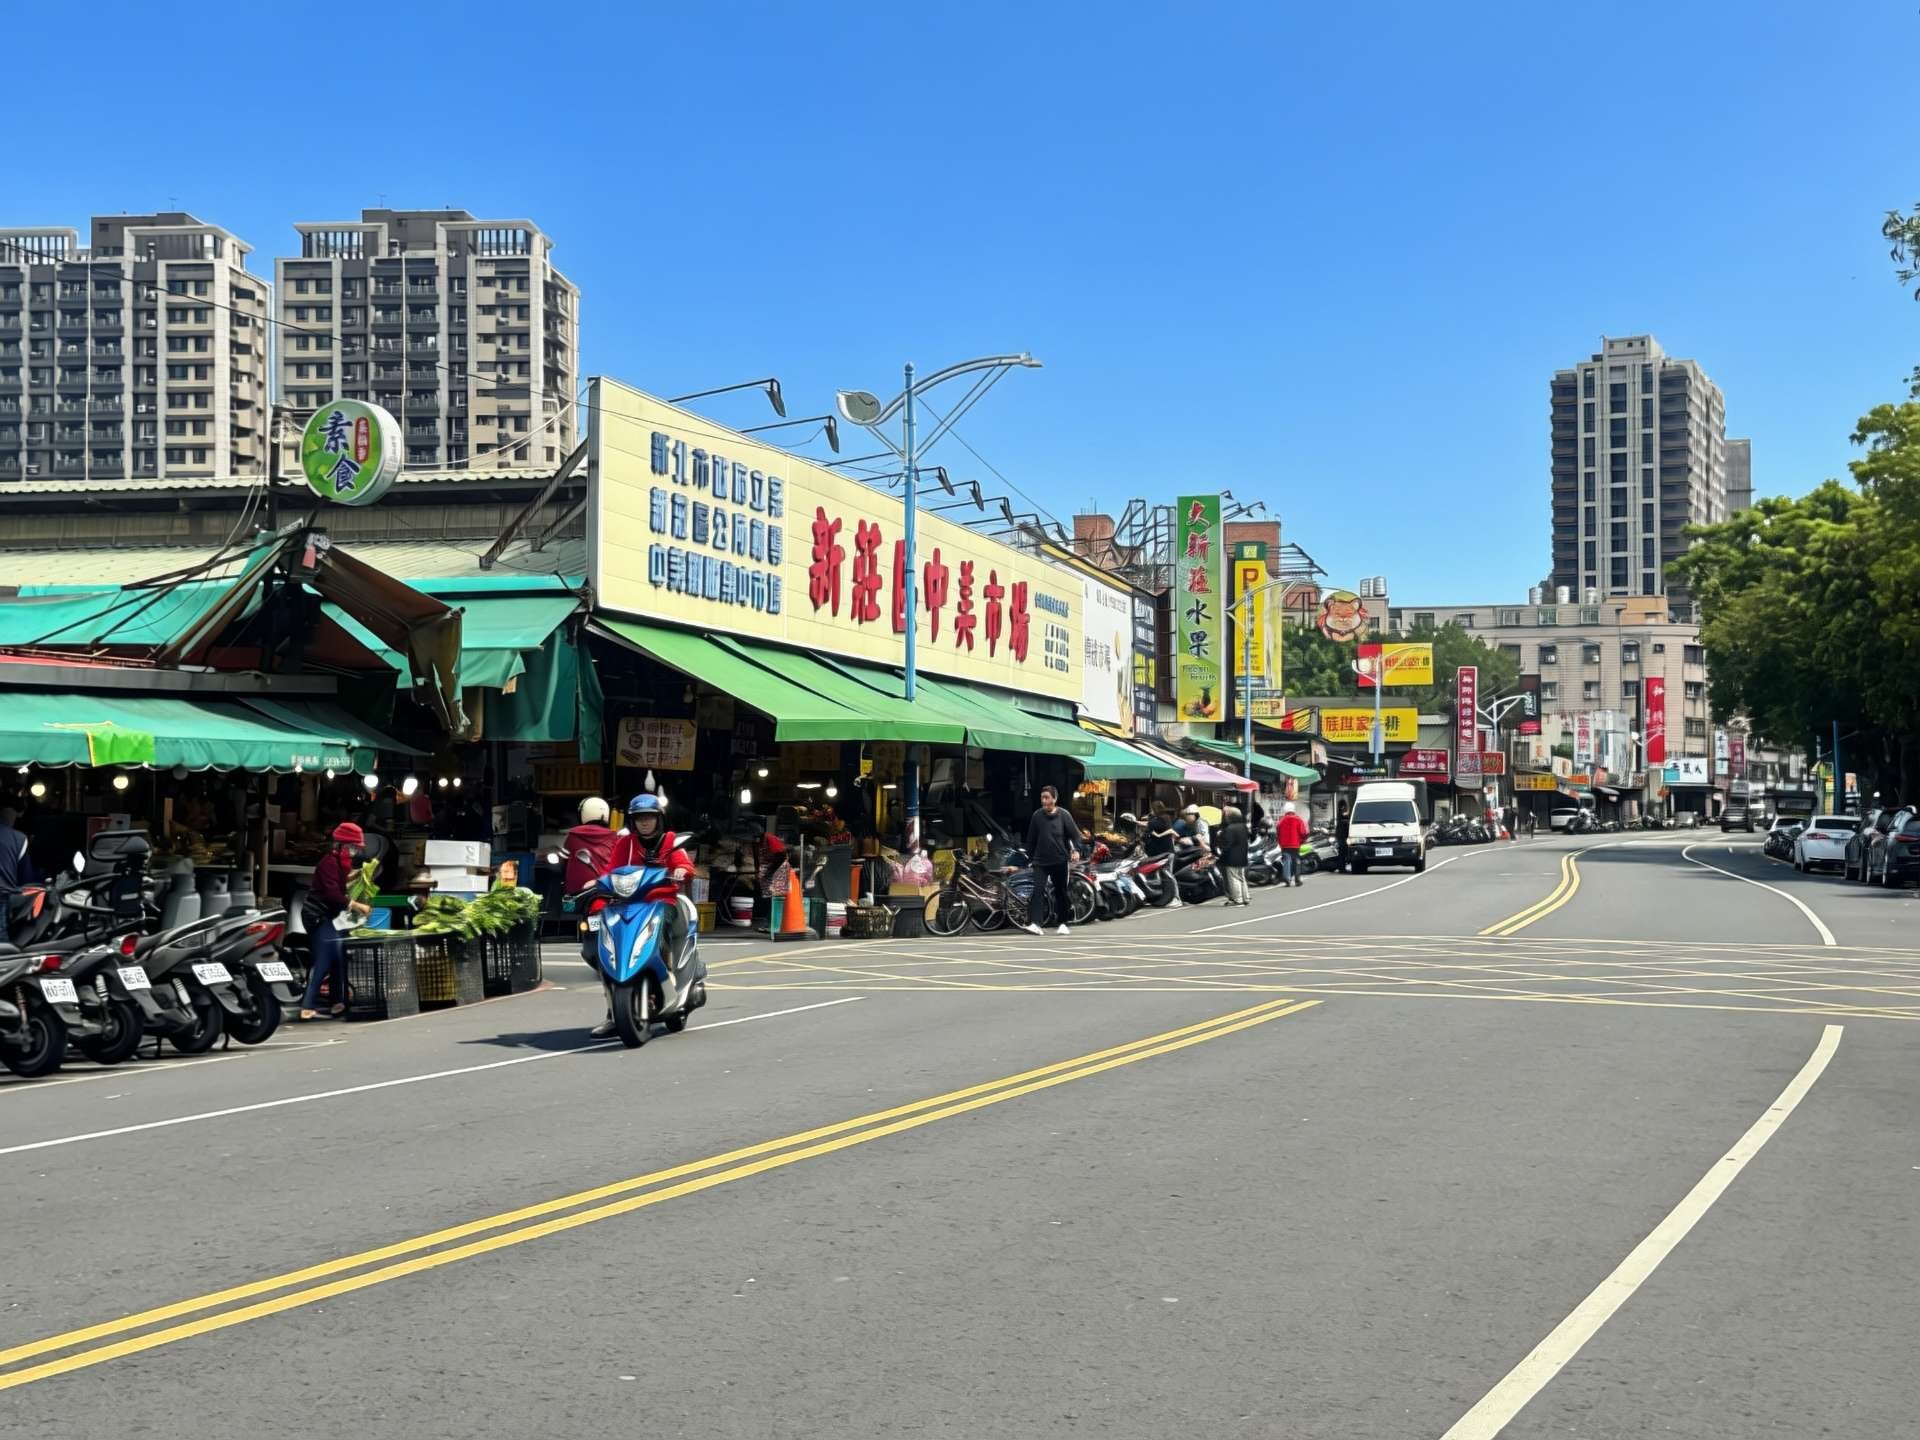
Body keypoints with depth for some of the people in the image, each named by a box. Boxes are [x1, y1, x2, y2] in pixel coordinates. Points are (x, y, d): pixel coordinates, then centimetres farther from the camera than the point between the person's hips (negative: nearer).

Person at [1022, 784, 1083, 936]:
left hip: (1060, 861, 0)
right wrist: (1030, 856, 9)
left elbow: (1075, 834, -2)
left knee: (1061, 892, 10)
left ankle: (1063, 924, 23)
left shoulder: (1063, 815, -4)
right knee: (1036, 891, -14)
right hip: (1040, 861, 1)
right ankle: (1034, 923, -20)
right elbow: (1031, 838, 8)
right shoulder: (1037, 815, 1)